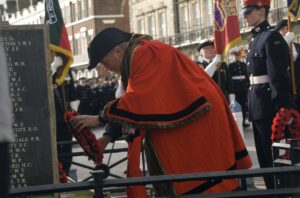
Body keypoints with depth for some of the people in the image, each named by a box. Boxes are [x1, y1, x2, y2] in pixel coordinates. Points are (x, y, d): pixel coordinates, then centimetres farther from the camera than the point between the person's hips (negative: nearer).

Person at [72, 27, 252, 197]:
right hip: (180, 123, 10)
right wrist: (109, 135, 2)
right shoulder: (134, 58, 14)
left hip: (194, 120, -10)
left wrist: (100, 118, -20)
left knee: (199, 181, -6)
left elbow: (138, 99, -25)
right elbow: (133, 101, 12)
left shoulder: (144, 54, -18)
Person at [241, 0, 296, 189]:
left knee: (273, 152, -5)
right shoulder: (256, 38, 16)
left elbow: (277, 74, -20)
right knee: (264, 153, 13)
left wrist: (280, 106, -26)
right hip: (258, 105, 9)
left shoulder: (271, 37, -12)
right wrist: (252, 103, 18)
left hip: (268, 104, -9)